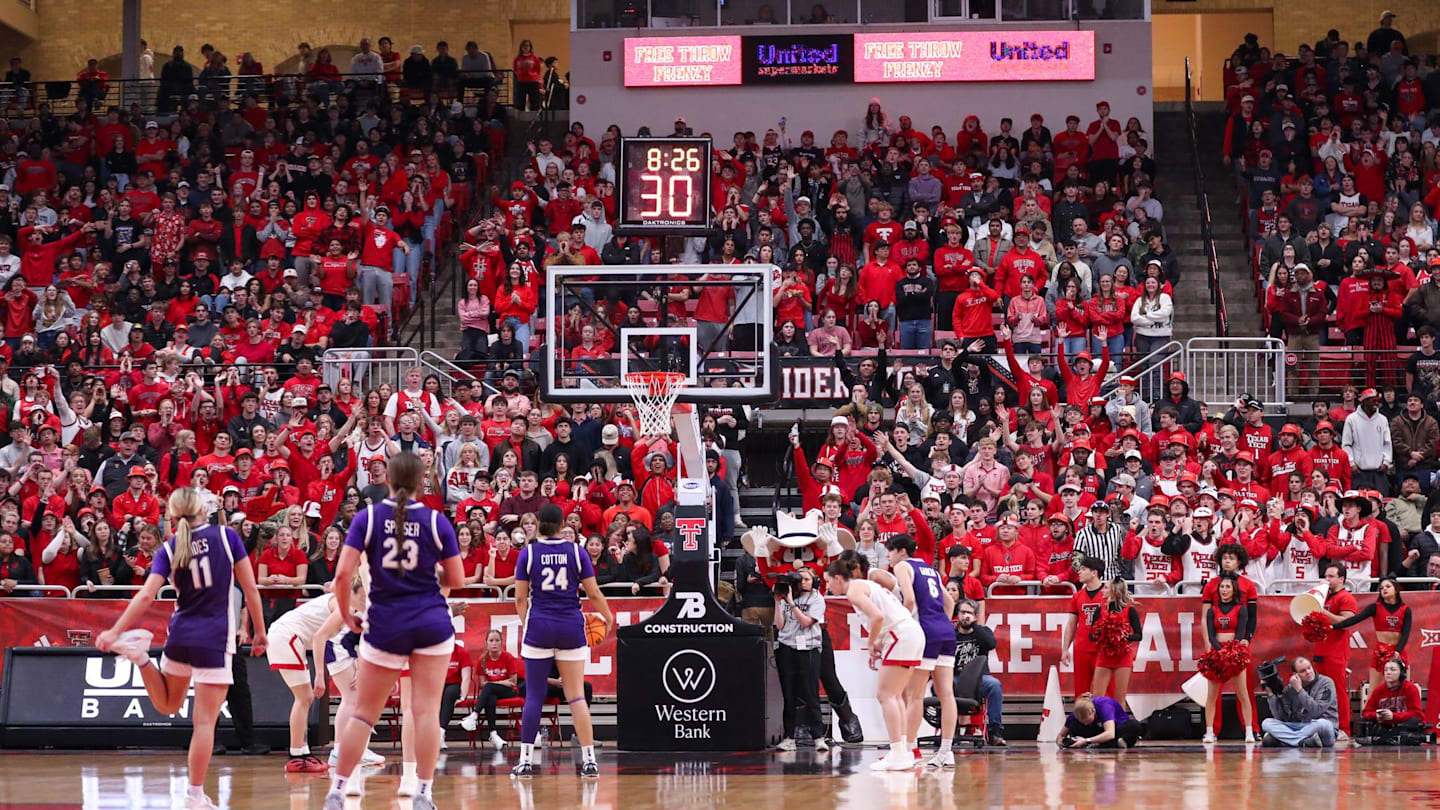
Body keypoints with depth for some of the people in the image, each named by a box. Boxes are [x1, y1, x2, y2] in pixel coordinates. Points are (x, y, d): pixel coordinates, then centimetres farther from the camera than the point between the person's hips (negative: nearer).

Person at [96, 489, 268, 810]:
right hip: (215, 639, -3)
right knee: (205, 721, -1)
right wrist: (260, 632, 8)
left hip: (180, 634, 3)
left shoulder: (169, 549, 2)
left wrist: (114, 632, -6)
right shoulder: (226, 536, -2)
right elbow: (250, 587, -1)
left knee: (168, 704, 27)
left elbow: (146, 596, -8)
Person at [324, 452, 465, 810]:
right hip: (430, 622, 0)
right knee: (427, 711, 0)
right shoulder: (436, 521, -2)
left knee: (364, 713, 9)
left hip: (385, 626, 0)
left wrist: (346, 613, 5)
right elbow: (457, 579, 2)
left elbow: (343, 572, -9)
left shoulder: (367, 518, -3)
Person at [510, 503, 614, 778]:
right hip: (571, 627, 1)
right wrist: (608, 618, 18)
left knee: (534, 695, 4)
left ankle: (525, 760, 1)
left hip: (538, 625, -1)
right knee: (576, 696, 4)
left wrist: (525, 624, 15)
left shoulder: (528, 552, -1)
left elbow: (520, 597, 1)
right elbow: (594, 593, 2)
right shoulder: (576, 551, 0)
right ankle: (589, 760, 0)